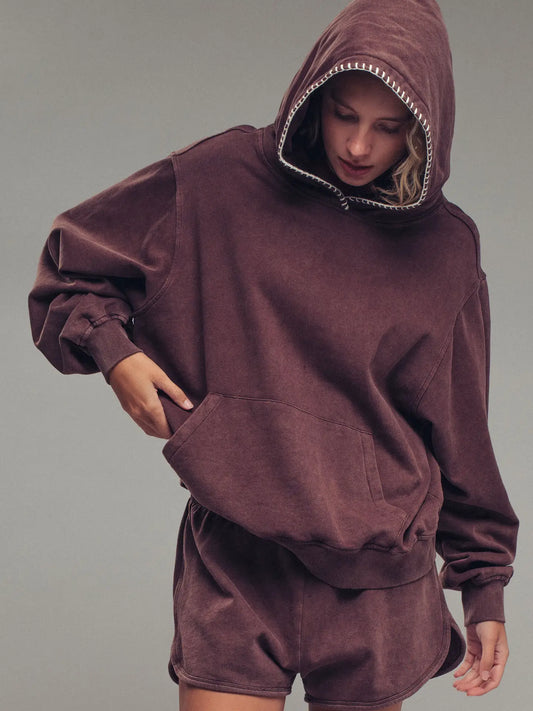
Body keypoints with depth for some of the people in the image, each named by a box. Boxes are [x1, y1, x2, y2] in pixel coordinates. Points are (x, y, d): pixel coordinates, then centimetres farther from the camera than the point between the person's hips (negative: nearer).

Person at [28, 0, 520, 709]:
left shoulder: (445, 249, 4)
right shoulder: (222, 180, -1)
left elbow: (460, 431, 10)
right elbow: (72, 261, 11)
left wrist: (485, 586, 12)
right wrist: (113, 349, -7)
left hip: (379, 579, 1)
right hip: (236, 560, -1)